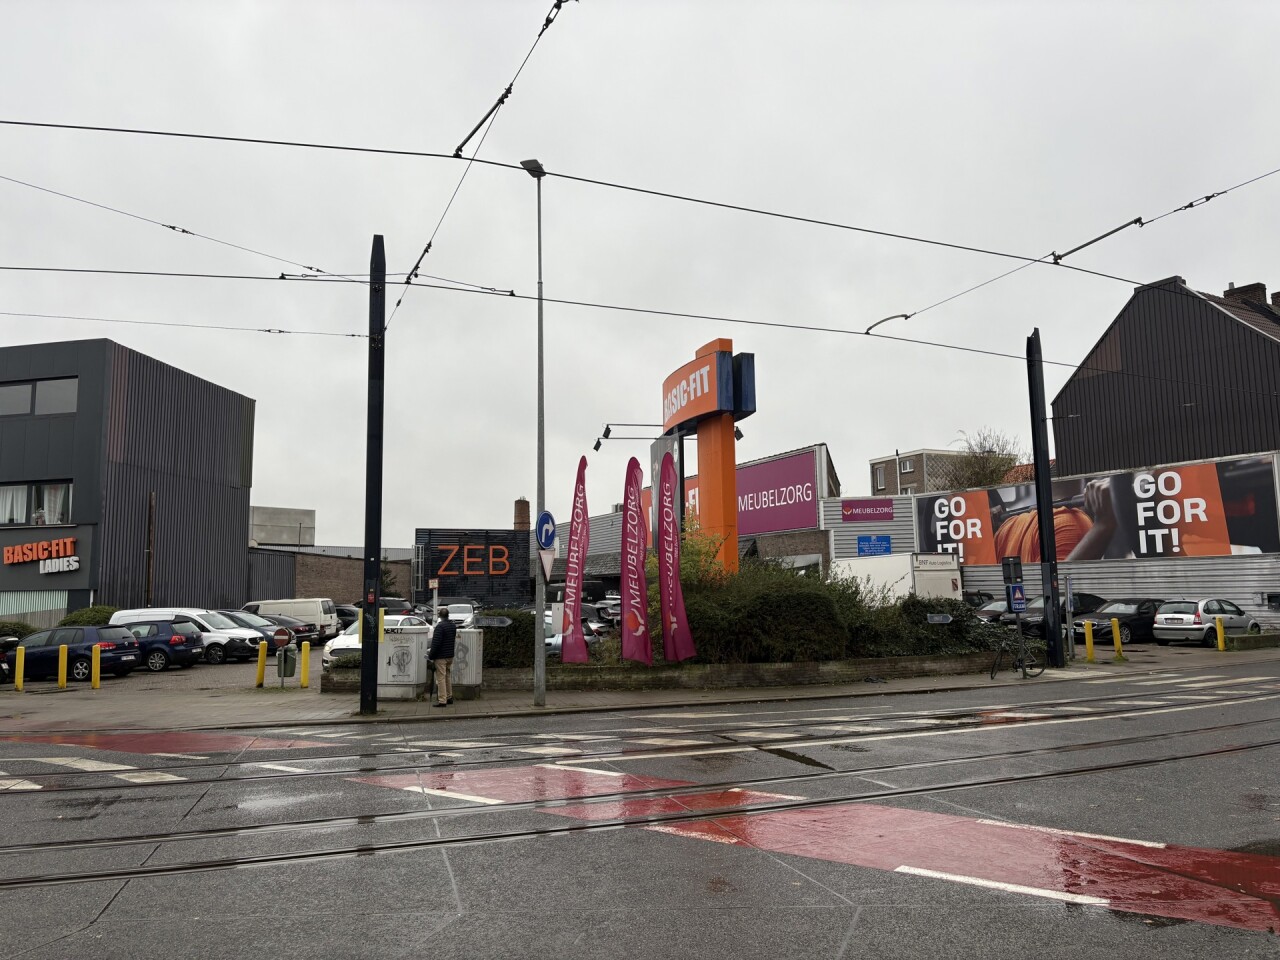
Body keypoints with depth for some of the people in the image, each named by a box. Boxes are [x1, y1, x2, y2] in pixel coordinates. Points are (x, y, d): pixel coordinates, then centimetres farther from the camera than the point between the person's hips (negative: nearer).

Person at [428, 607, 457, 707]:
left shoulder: (440, 626, -17)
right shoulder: (453, 625, 8)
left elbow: (435, 643, -19)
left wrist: (431, 656, -13)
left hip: (441, 656, -8)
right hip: (450, 655, 8)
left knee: (441, 678, -4)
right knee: (447, 677, 19)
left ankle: (442, 700, -5)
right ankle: (449, 697, 25)